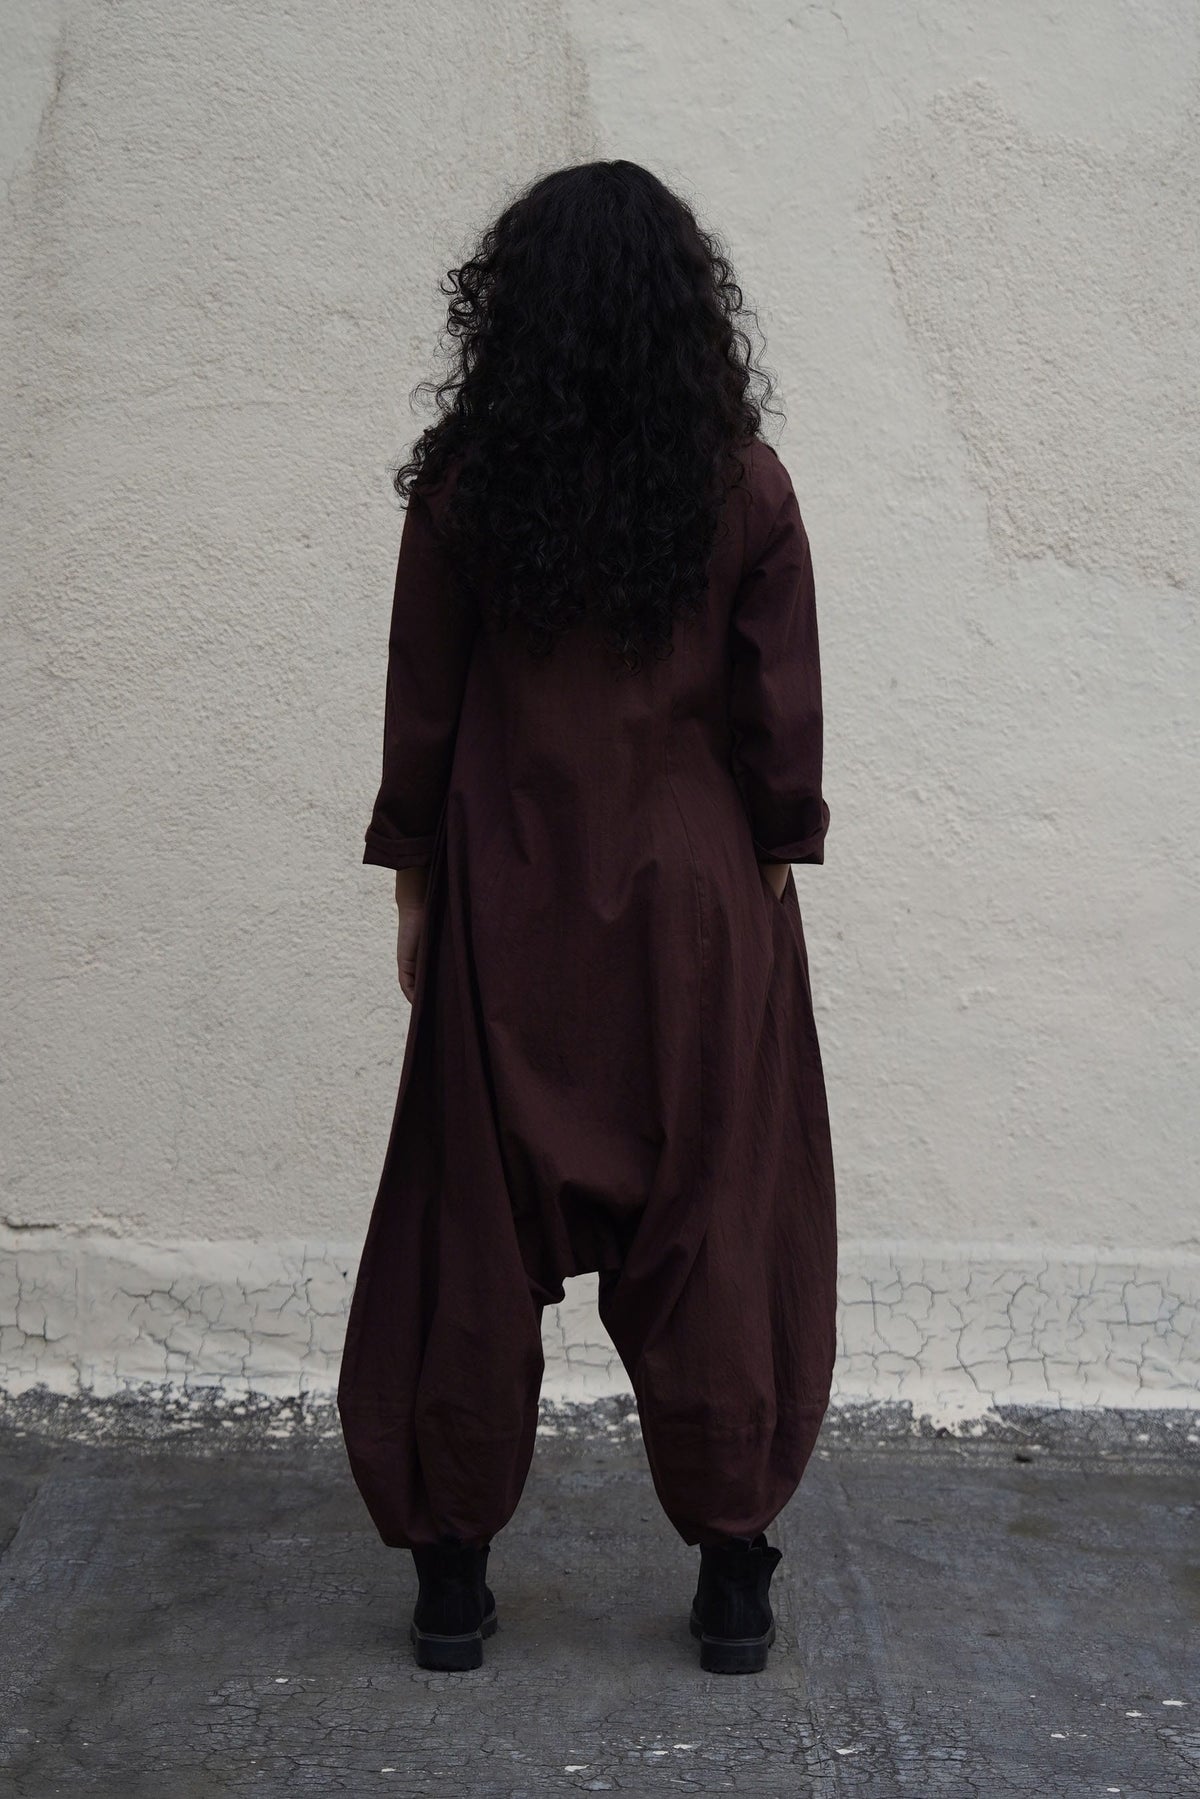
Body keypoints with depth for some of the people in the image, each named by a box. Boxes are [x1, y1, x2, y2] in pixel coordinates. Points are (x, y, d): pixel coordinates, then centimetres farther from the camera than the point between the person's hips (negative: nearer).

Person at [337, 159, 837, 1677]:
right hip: (697, 903, 0)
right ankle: (733, 1576, 16)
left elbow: (420, 704, -1)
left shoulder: (463, 482, -5)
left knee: (479, 1233, 9)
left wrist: (414, 882, 8)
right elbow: (782, 711, -2)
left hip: (508, 908, 0)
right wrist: (776, 865, 9)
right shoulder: (743, 484, -5)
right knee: (710, 1231, 8)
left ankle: (453, 1573, 17)